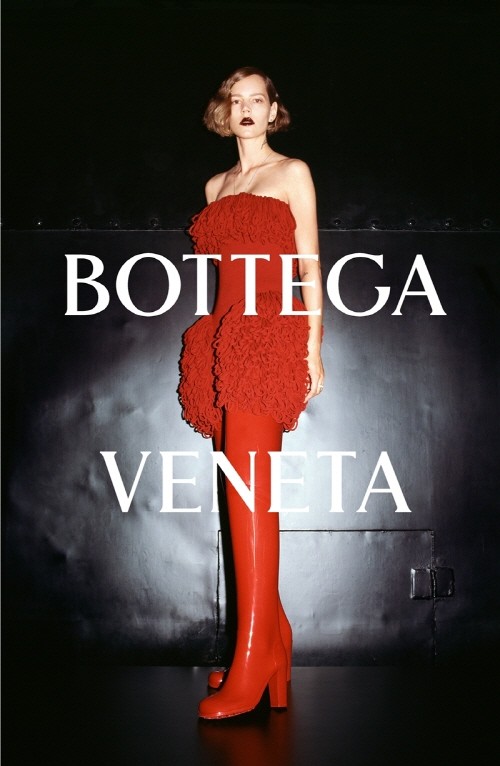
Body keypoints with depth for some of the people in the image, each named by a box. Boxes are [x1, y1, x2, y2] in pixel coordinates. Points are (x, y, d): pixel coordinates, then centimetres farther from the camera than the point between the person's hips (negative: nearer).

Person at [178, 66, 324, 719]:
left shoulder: (292, 173, 7)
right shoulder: (216, 187, 22)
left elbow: (309, 265, 2)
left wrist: (313, 347, -7)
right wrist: (210, 343, 12)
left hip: (269, 339, -6)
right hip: (225, 338, 6)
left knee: (249, 490, -16)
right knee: (246, 492, 2)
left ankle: (251, 666, -16)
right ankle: (272, 638, 9)